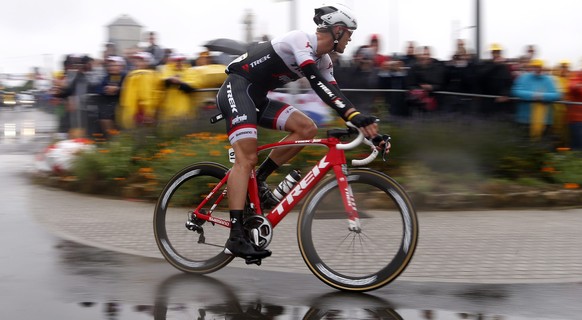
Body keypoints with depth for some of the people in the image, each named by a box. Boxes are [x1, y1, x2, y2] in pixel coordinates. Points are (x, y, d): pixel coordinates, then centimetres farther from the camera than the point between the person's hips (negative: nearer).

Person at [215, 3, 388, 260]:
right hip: (237, 88, -9)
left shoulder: (322, 61, 11)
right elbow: (318, 84, -31)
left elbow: (335, 97, 8)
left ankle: (257, 180, 4)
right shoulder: (300, 39, -18)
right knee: (247, 158, -21)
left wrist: (366, 125, -4)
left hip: (257, 97, 9)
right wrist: (355, 115, -39)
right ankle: (236, 238, -27)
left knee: (307, 128, -5)